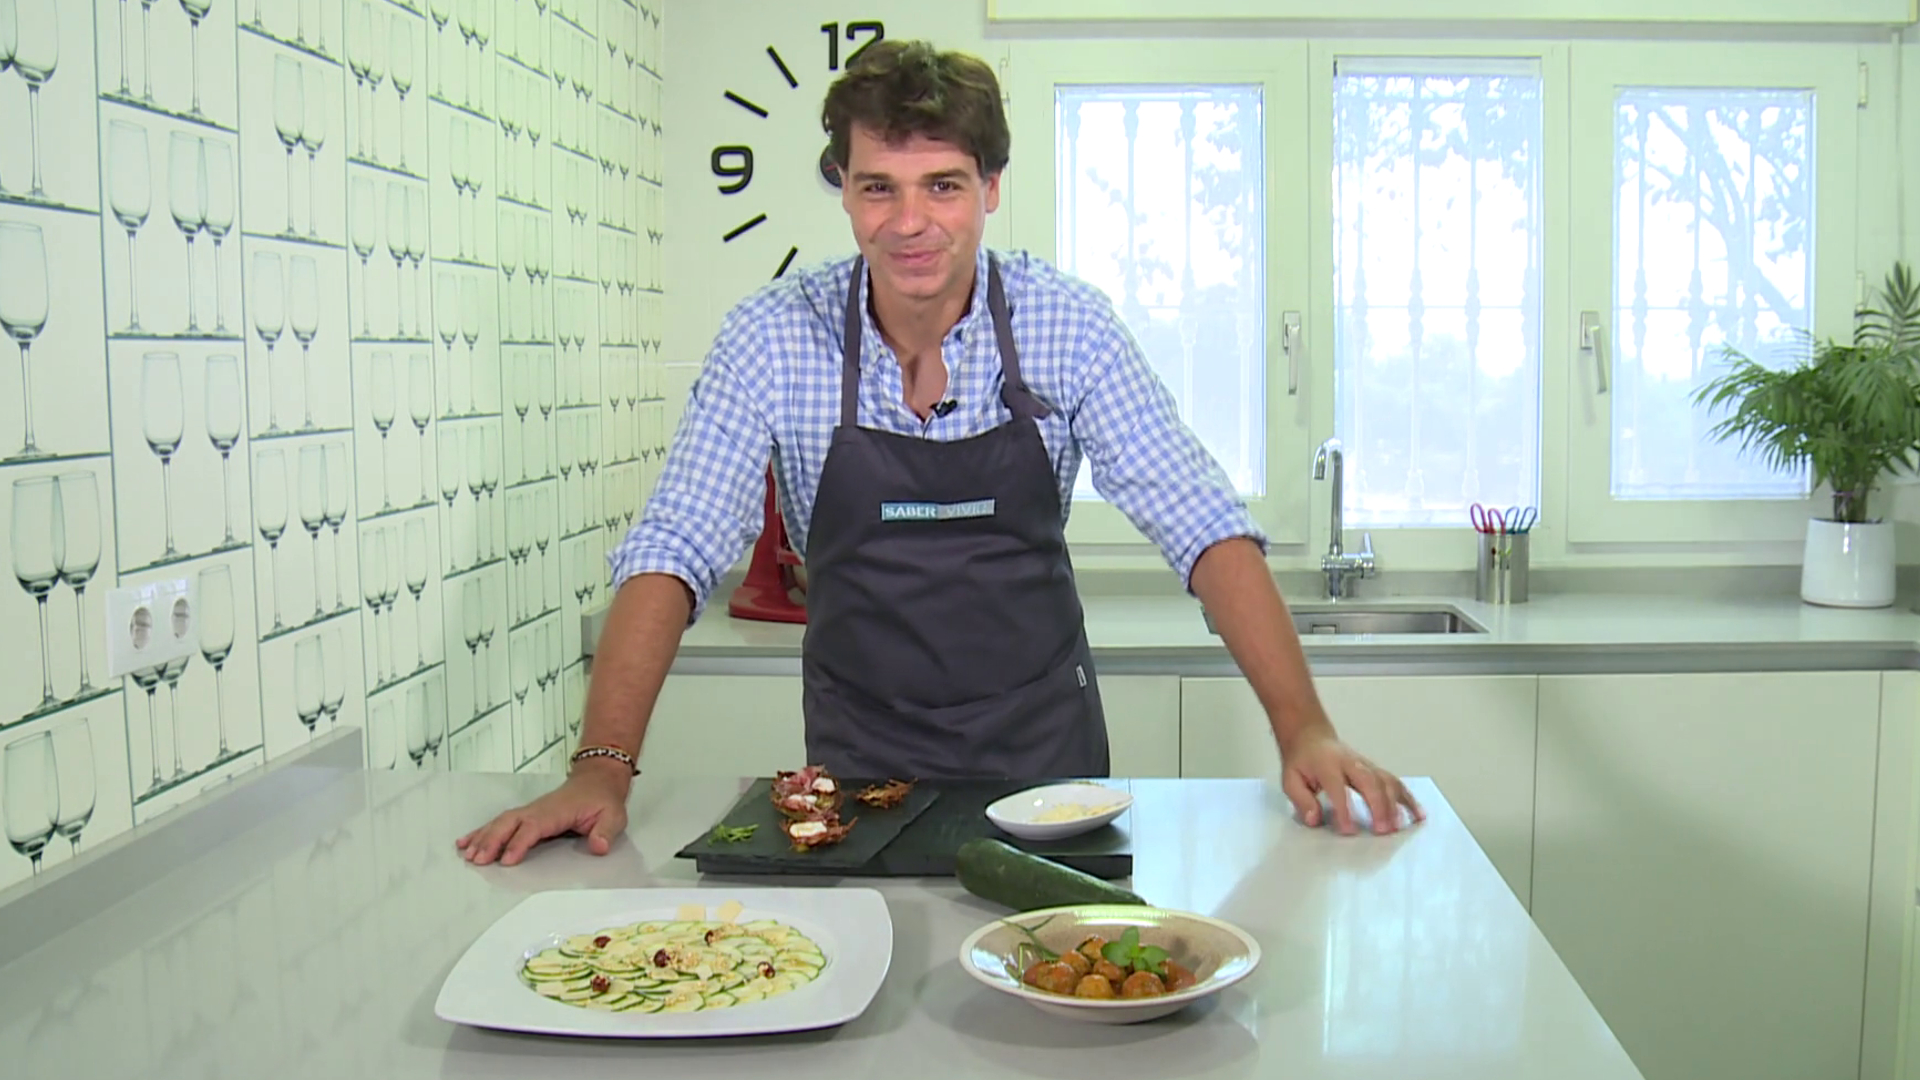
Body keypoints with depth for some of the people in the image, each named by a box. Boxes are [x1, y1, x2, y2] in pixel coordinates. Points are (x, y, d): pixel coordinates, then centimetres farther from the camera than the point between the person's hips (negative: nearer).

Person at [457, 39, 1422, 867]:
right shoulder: (772, 338, -10)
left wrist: (1302, 729, -22)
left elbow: (1204, 529, -11)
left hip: (1043, 748, 0)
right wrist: (604, 765, -24)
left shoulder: (1066, 323, -9)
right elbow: (673, 554, -12)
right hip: (860, 757, 0)